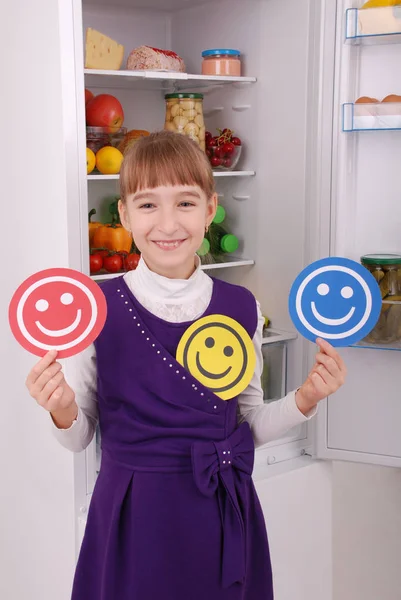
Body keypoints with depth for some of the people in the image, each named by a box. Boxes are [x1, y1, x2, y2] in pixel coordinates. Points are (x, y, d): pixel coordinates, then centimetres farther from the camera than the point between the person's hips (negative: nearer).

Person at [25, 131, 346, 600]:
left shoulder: (241, 308, -3)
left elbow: (251, 424, 7)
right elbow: (80, 437, -2)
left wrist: (303, 401, -10)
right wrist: (63, 413, -23)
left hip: (223, 513, 3)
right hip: (133, 515, -2)